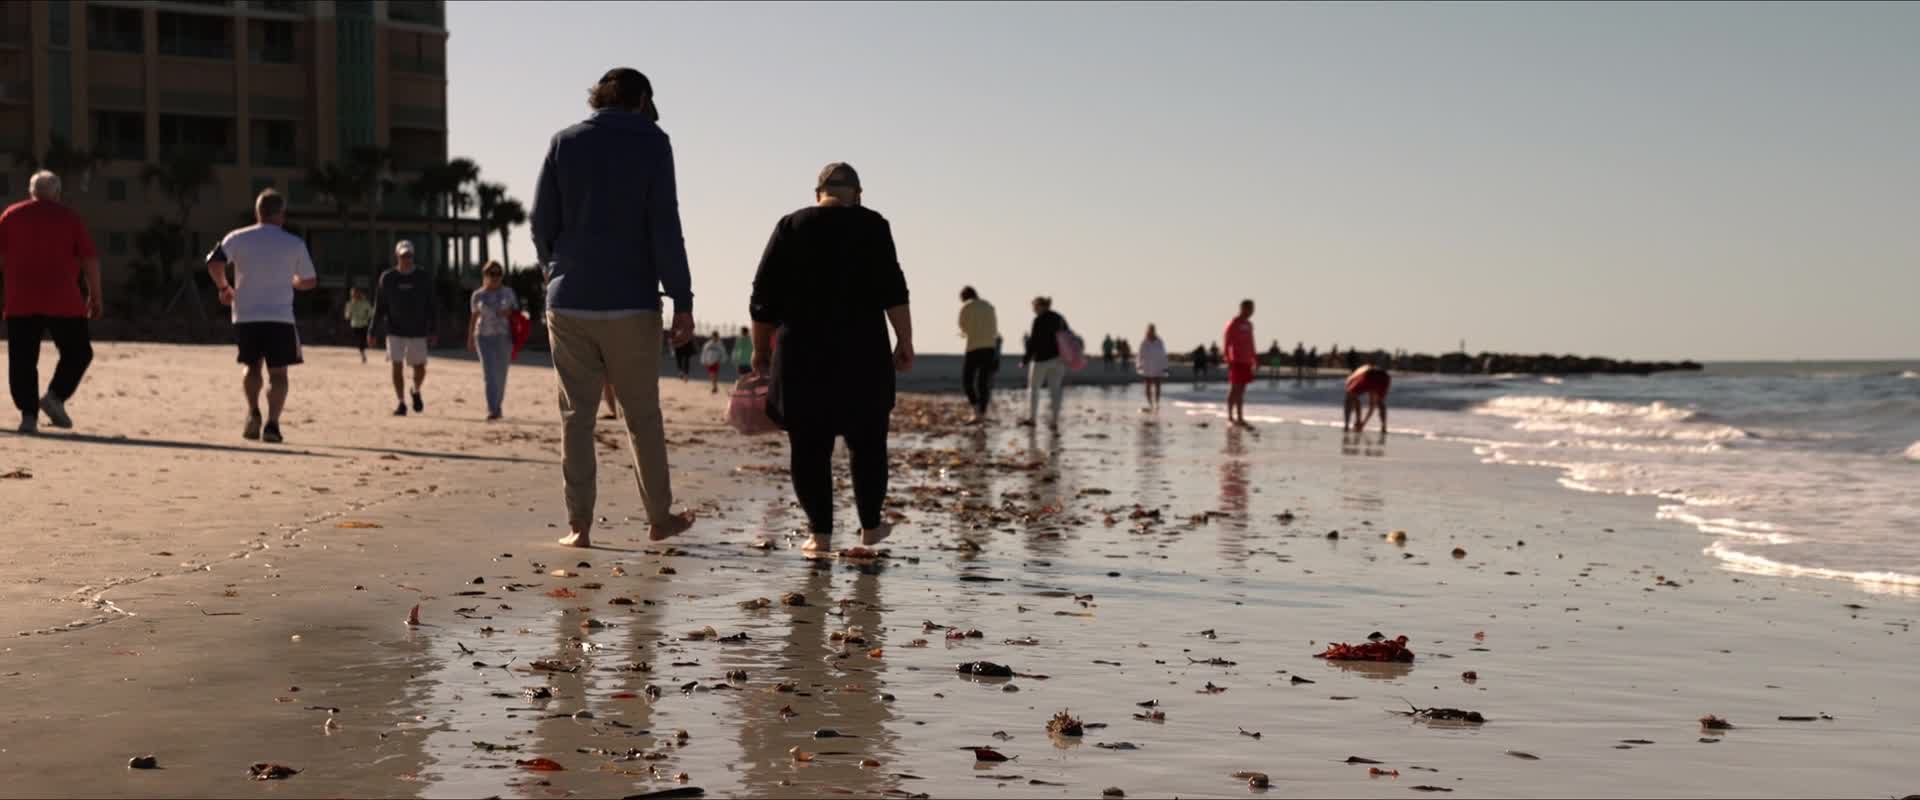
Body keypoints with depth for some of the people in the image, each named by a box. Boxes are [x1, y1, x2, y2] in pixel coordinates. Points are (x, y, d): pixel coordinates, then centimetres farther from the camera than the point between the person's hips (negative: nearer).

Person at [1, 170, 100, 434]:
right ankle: (56, 396, -7)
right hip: (63, 303, -2)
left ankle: (28, 414, -3)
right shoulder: (70, 218, 5)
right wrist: (95, 296, 8)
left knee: (22, 360, 5)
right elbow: (90, 261, 1)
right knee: (78, 352, 12)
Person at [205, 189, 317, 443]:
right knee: (278, 372, 3)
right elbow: (309, 281, 10)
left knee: (251, 365, 18)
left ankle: (253, 412, -1)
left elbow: (214, 263, -10)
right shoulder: (295, 244, 4)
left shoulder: (238, 238, 4)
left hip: (245, 317, 2)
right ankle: (272, 423, -11)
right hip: (280, 317, -2)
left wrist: (223, 287, 7)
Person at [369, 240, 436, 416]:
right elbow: (379, 307, 4)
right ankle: (401, 403, 4)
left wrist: (433, 331, -5)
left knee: (420, 369, 3)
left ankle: (416, 392, 32)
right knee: (397, 367, -6)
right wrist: (372, 332, 0)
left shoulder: (423, 277, 0)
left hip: (418, 331, 0)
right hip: (395, 332, 0)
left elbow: (432, 307, 1)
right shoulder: (387, 278, 0)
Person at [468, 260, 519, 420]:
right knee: (489, 373, -13)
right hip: (484, 337, -1)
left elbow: (517, 313, 6)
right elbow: (474, 317, 11)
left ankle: (497, 405, 29)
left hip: (504, 337, 1)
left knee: (501, 374, 7)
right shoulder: (478, 295, 3)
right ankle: (492, 410, -20)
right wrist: (470, 339, 12)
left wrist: (509, 312, -16)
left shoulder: (508, 293, 2)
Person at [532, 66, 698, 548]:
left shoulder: (564, 142, 5)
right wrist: (683, 301, -5)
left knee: (576, 414, 6)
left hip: (569, 303, 2)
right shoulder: (652, 142, -2)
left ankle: (579, 525, 5)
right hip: (630, 303, -2)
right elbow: (664, 227, -8)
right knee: (642, 414, 10)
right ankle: (659, 517, 20)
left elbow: (541, 223, 5)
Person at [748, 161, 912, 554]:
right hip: (862, 352, 0)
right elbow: (892, 288, -9)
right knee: (867, 441, 13)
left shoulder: (790, 226, 7)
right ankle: (870, 526, 20)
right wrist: (905, 341, -7)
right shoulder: (871, 225, 3)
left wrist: (761, 349, 13)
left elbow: (765, 296, 5)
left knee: (809, 446, 4)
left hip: (802, 352, 1)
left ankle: (820, 533, 1)